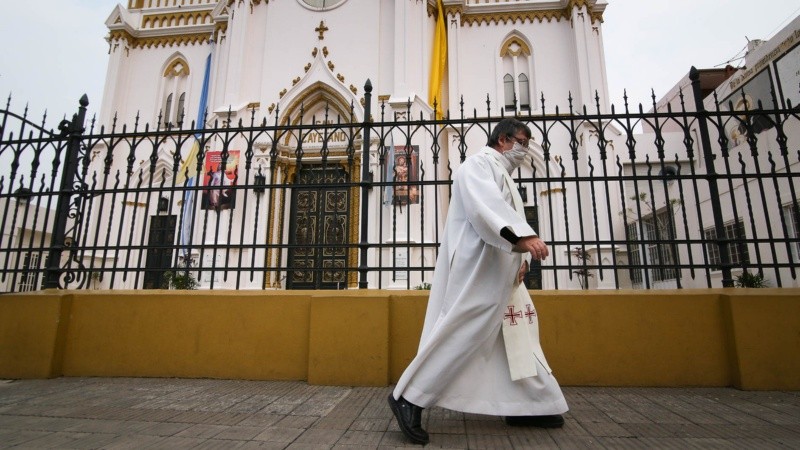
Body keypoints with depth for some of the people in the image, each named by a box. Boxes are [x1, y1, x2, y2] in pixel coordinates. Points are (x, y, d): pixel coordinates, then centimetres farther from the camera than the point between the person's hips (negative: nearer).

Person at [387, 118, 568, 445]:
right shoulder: (479, 164, -4)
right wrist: (522, 235, -39)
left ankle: (527, 405, 26)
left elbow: (505, 219, 18)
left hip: (499, 274, 11)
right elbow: (486, 205, -25)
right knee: (461, 332, -12)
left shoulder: (503, 176, 27)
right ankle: (409, 398, -4)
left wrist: (520, 257, 0)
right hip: (476, 270, -11)